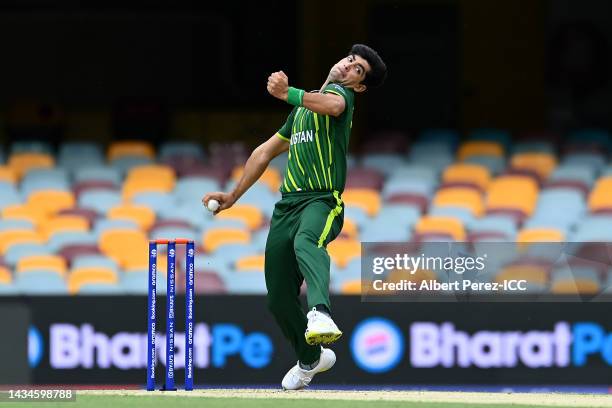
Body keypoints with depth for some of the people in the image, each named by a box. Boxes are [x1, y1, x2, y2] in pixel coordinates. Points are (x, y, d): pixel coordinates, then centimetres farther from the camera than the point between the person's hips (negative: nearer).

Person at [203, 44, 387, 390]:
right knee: (280, 298, 9)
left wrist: (288, 94, -41)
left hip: (323, 202, -7)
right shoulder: (302, 108, 27)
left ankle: (321, 315, -67)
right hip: (287, 206, 7)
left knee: (306, 242, -41)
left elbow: (333, 105, -25)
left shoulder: (339, 93, 3)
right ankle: (311, 359, 34)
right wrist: (234, 195, 34)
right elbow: (267, 151, 37)